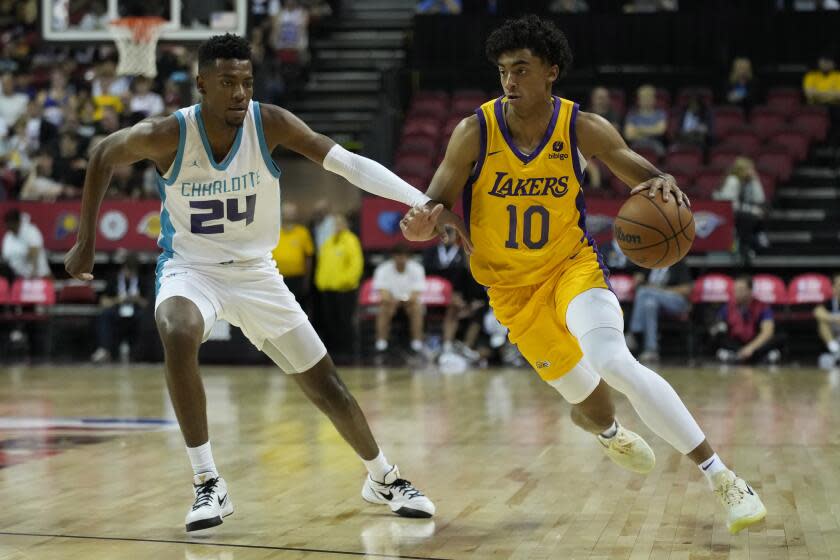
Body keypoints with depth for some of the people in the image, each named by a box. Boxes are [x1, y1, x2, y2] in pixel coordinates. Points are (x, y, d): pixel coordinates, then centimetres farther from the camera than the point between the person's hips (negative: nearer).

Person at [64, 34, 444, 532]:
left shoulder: (270, 123, -19)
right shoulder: (167, 135, -20)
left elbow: (347, 163, -28)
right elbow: (104, 155, 0)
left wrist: (421, 200, -40)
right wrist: (86, 241, 3)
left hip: (255, 272, 2)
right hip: (189, 269, -2)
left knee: (325, 384, 6)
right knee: (177, 334, -36)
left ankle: (384, 479, 32)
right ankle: (208, 485, -25)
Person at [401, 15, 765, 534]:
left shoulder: (584, 130, -13)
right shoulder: (474, 133, -13)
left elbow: (640, 171, -7)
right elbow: (438, 204, -7)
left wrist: (662, 184, -33)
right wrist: (426, 222, -33)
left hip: (573, 266, -1)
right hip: (512, 287, 2)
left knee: (615, 364, -30)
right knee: (588, 405, 7)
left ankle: (722, 476, -24)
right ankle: (611, 433, 50)